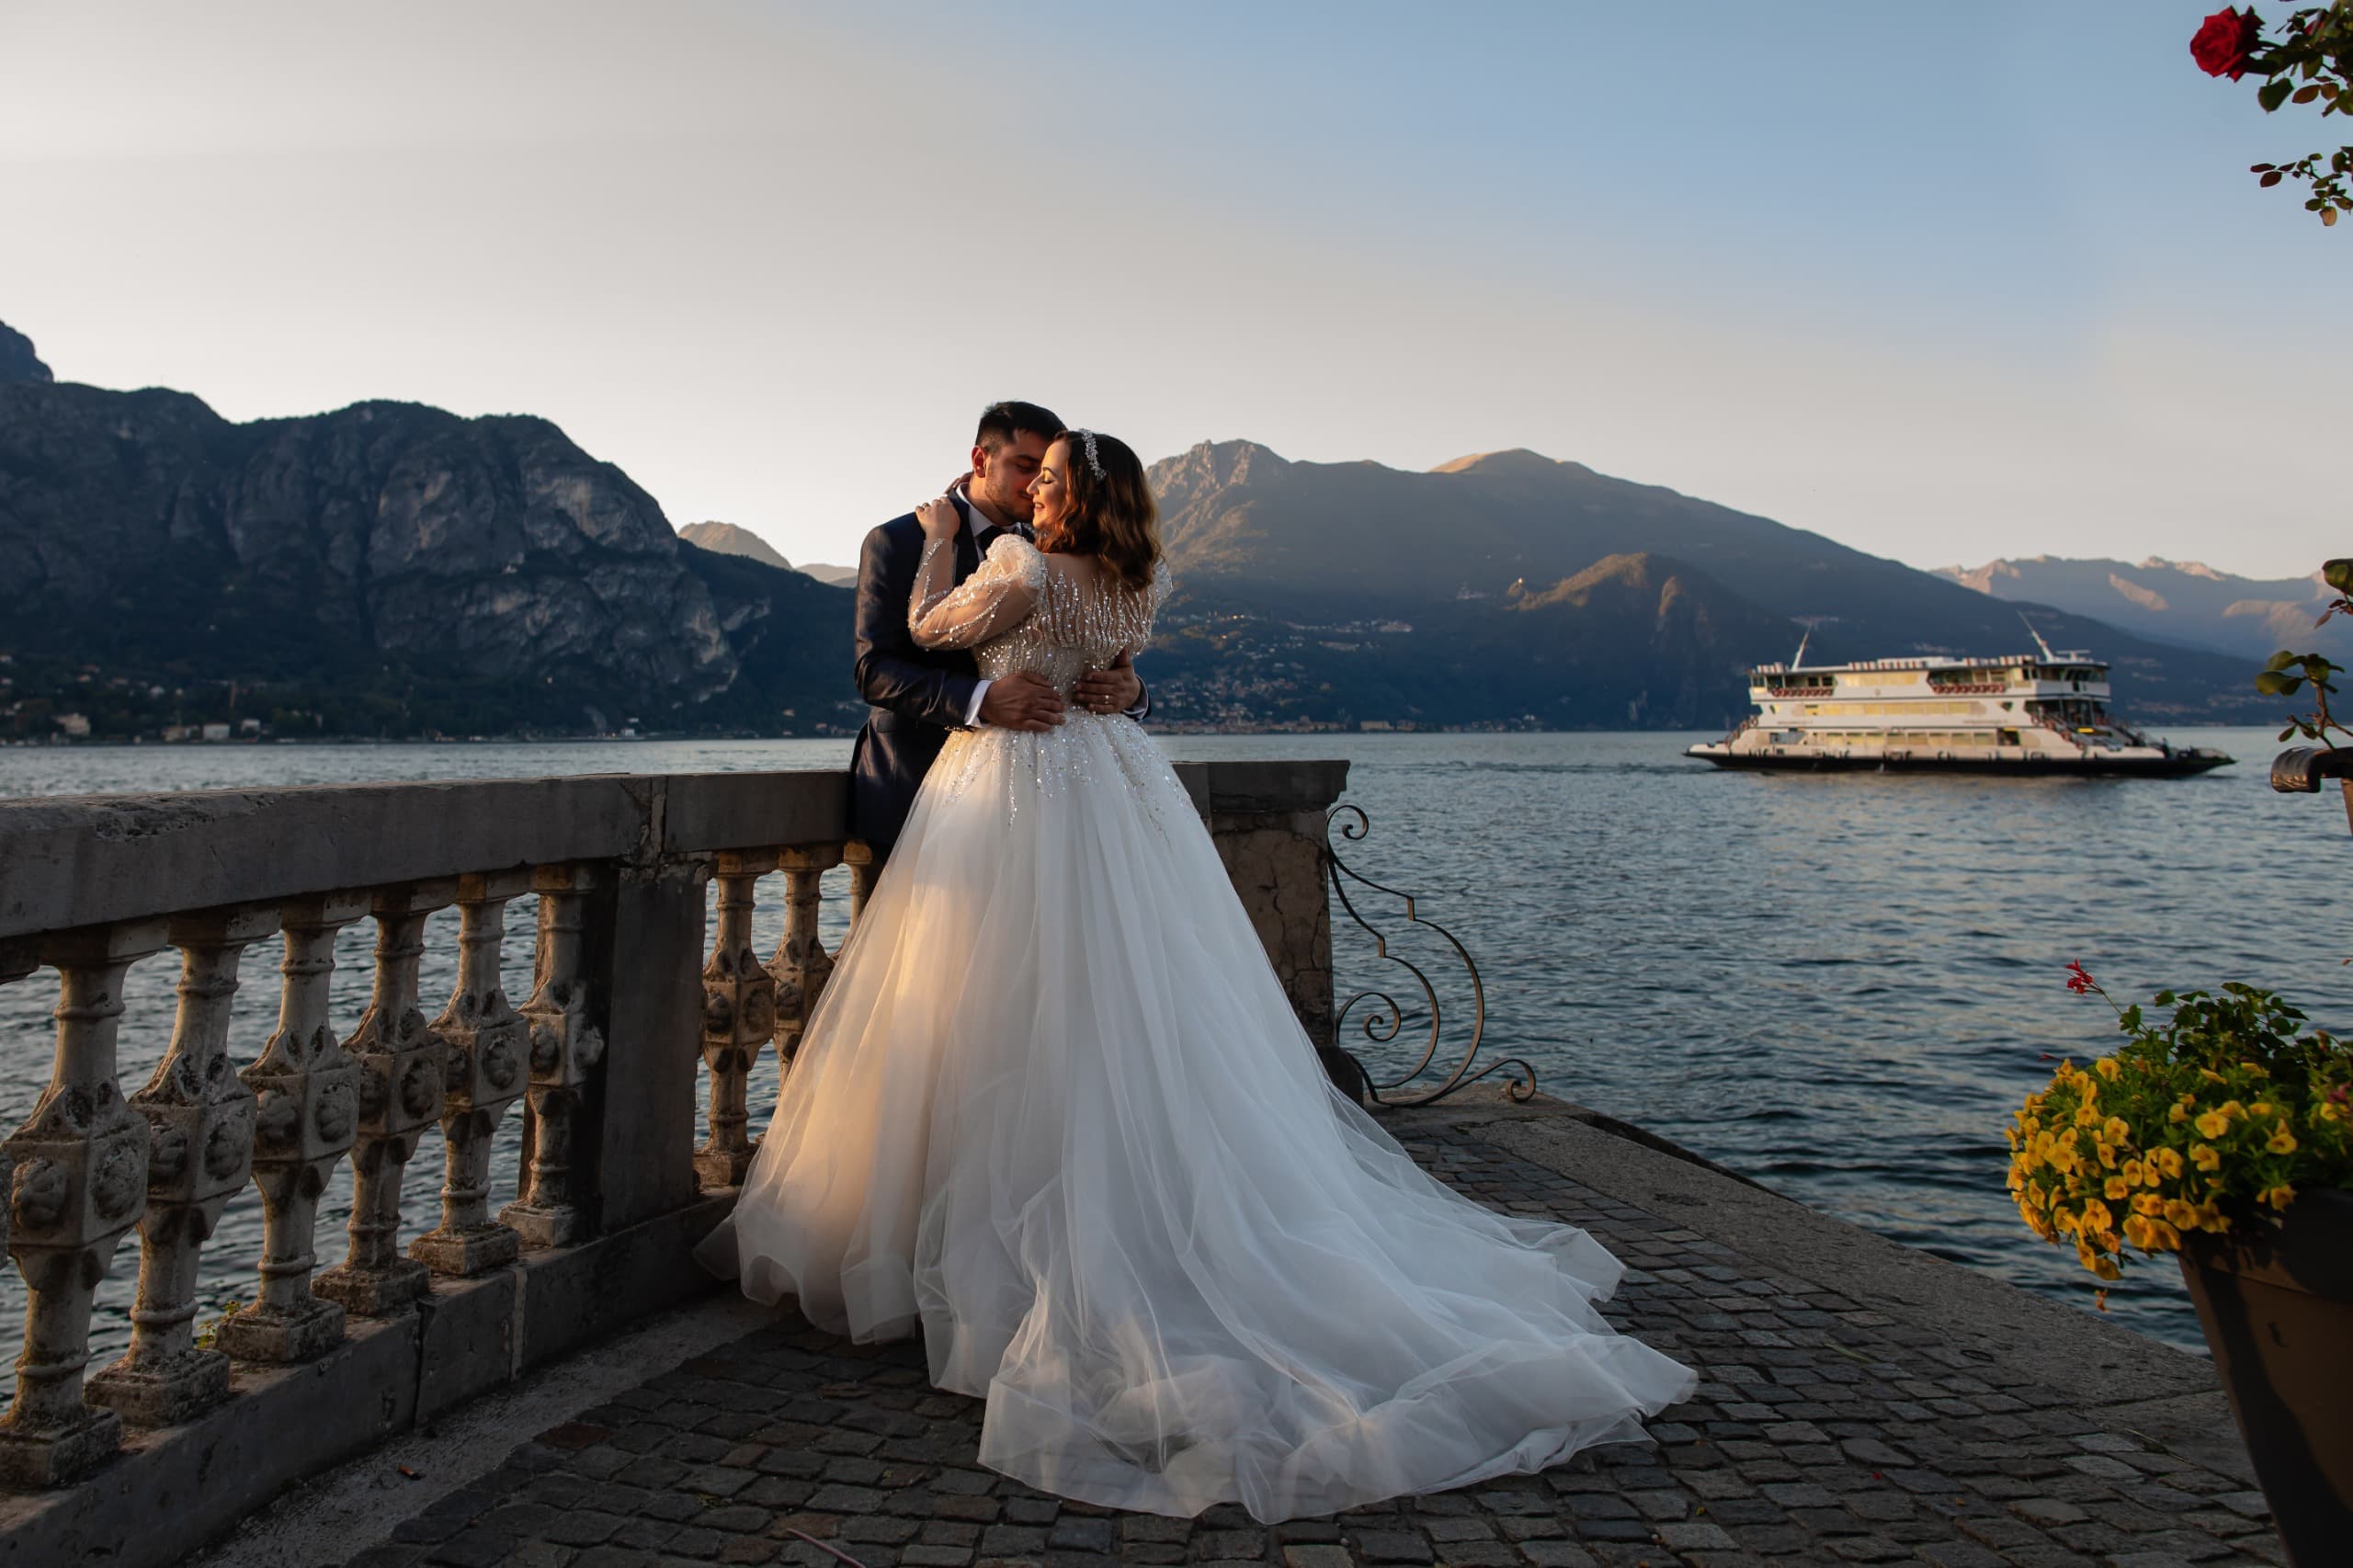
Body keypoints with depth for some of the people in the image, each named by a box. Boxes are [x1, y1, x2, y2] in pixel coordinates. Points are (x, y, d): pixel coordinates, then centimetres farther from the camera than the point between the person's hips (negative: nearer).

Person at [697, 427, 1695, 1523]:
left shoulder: (1025, 572, -15)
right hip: (1110, 785, 7)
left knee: (1027, 1022, 0)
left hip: (1020, 794, -6)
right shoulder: (1143, 586, 4)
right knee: (1147, 1020, 10)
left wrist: (940, 540, 14)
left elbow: (927, 628, -2)